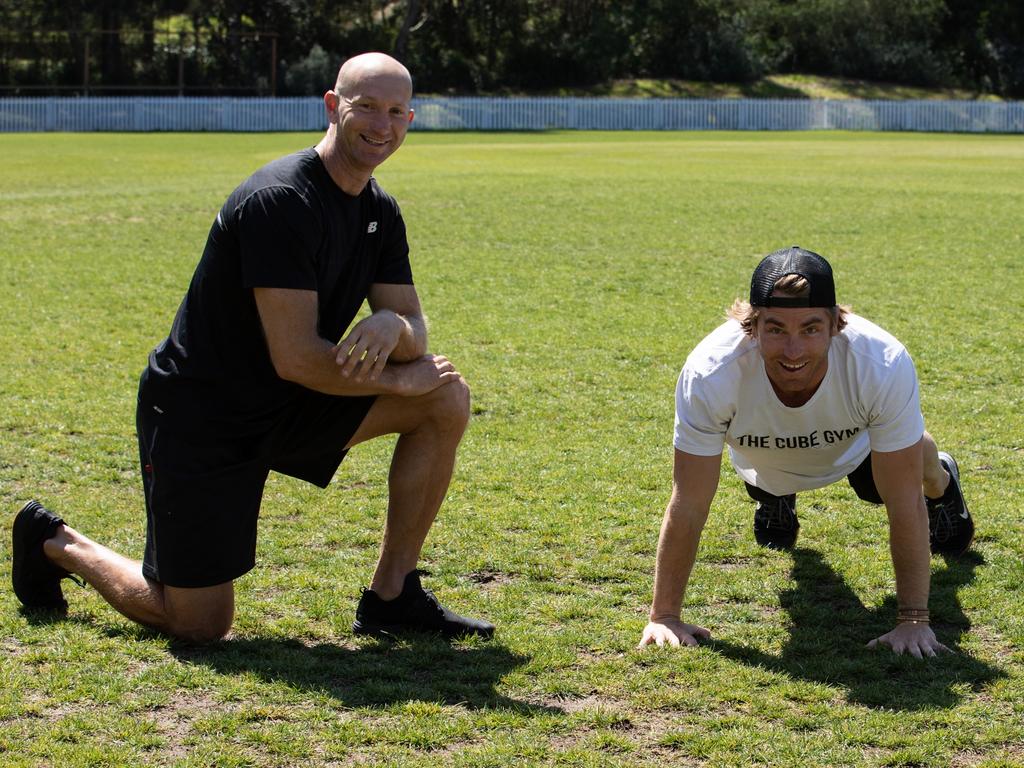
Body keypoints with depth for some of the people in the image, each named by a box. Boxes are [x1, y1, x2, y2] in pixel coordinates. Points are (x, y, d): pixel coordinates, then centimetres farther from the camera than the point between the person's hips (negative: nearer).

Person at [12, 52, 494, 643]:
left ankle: (392, 596, 4)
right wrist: (399, 378, -16)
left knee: (448, 398, -6)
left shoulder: (381, 212, 2)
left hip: (287, 407, 8)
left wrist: (394, 326, -23)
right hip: (200, 417, -8)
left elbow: (416, 334, 1)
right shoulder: (281, 201, -25)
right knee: (199, 625, -4)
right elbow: (296, 358, -28)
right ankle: (56, 544, 23)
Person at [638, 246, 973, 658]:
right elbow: (688, 508, -34)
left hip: (853, 449, 0)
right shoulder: (710, 374, -45)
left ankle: (942, 484, 58)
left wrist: (914, 620, -32)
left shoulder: (885, 365, -44)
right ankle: (775, 501, 61)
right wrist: (664, 615, -29)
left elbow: (904, 504, -34)